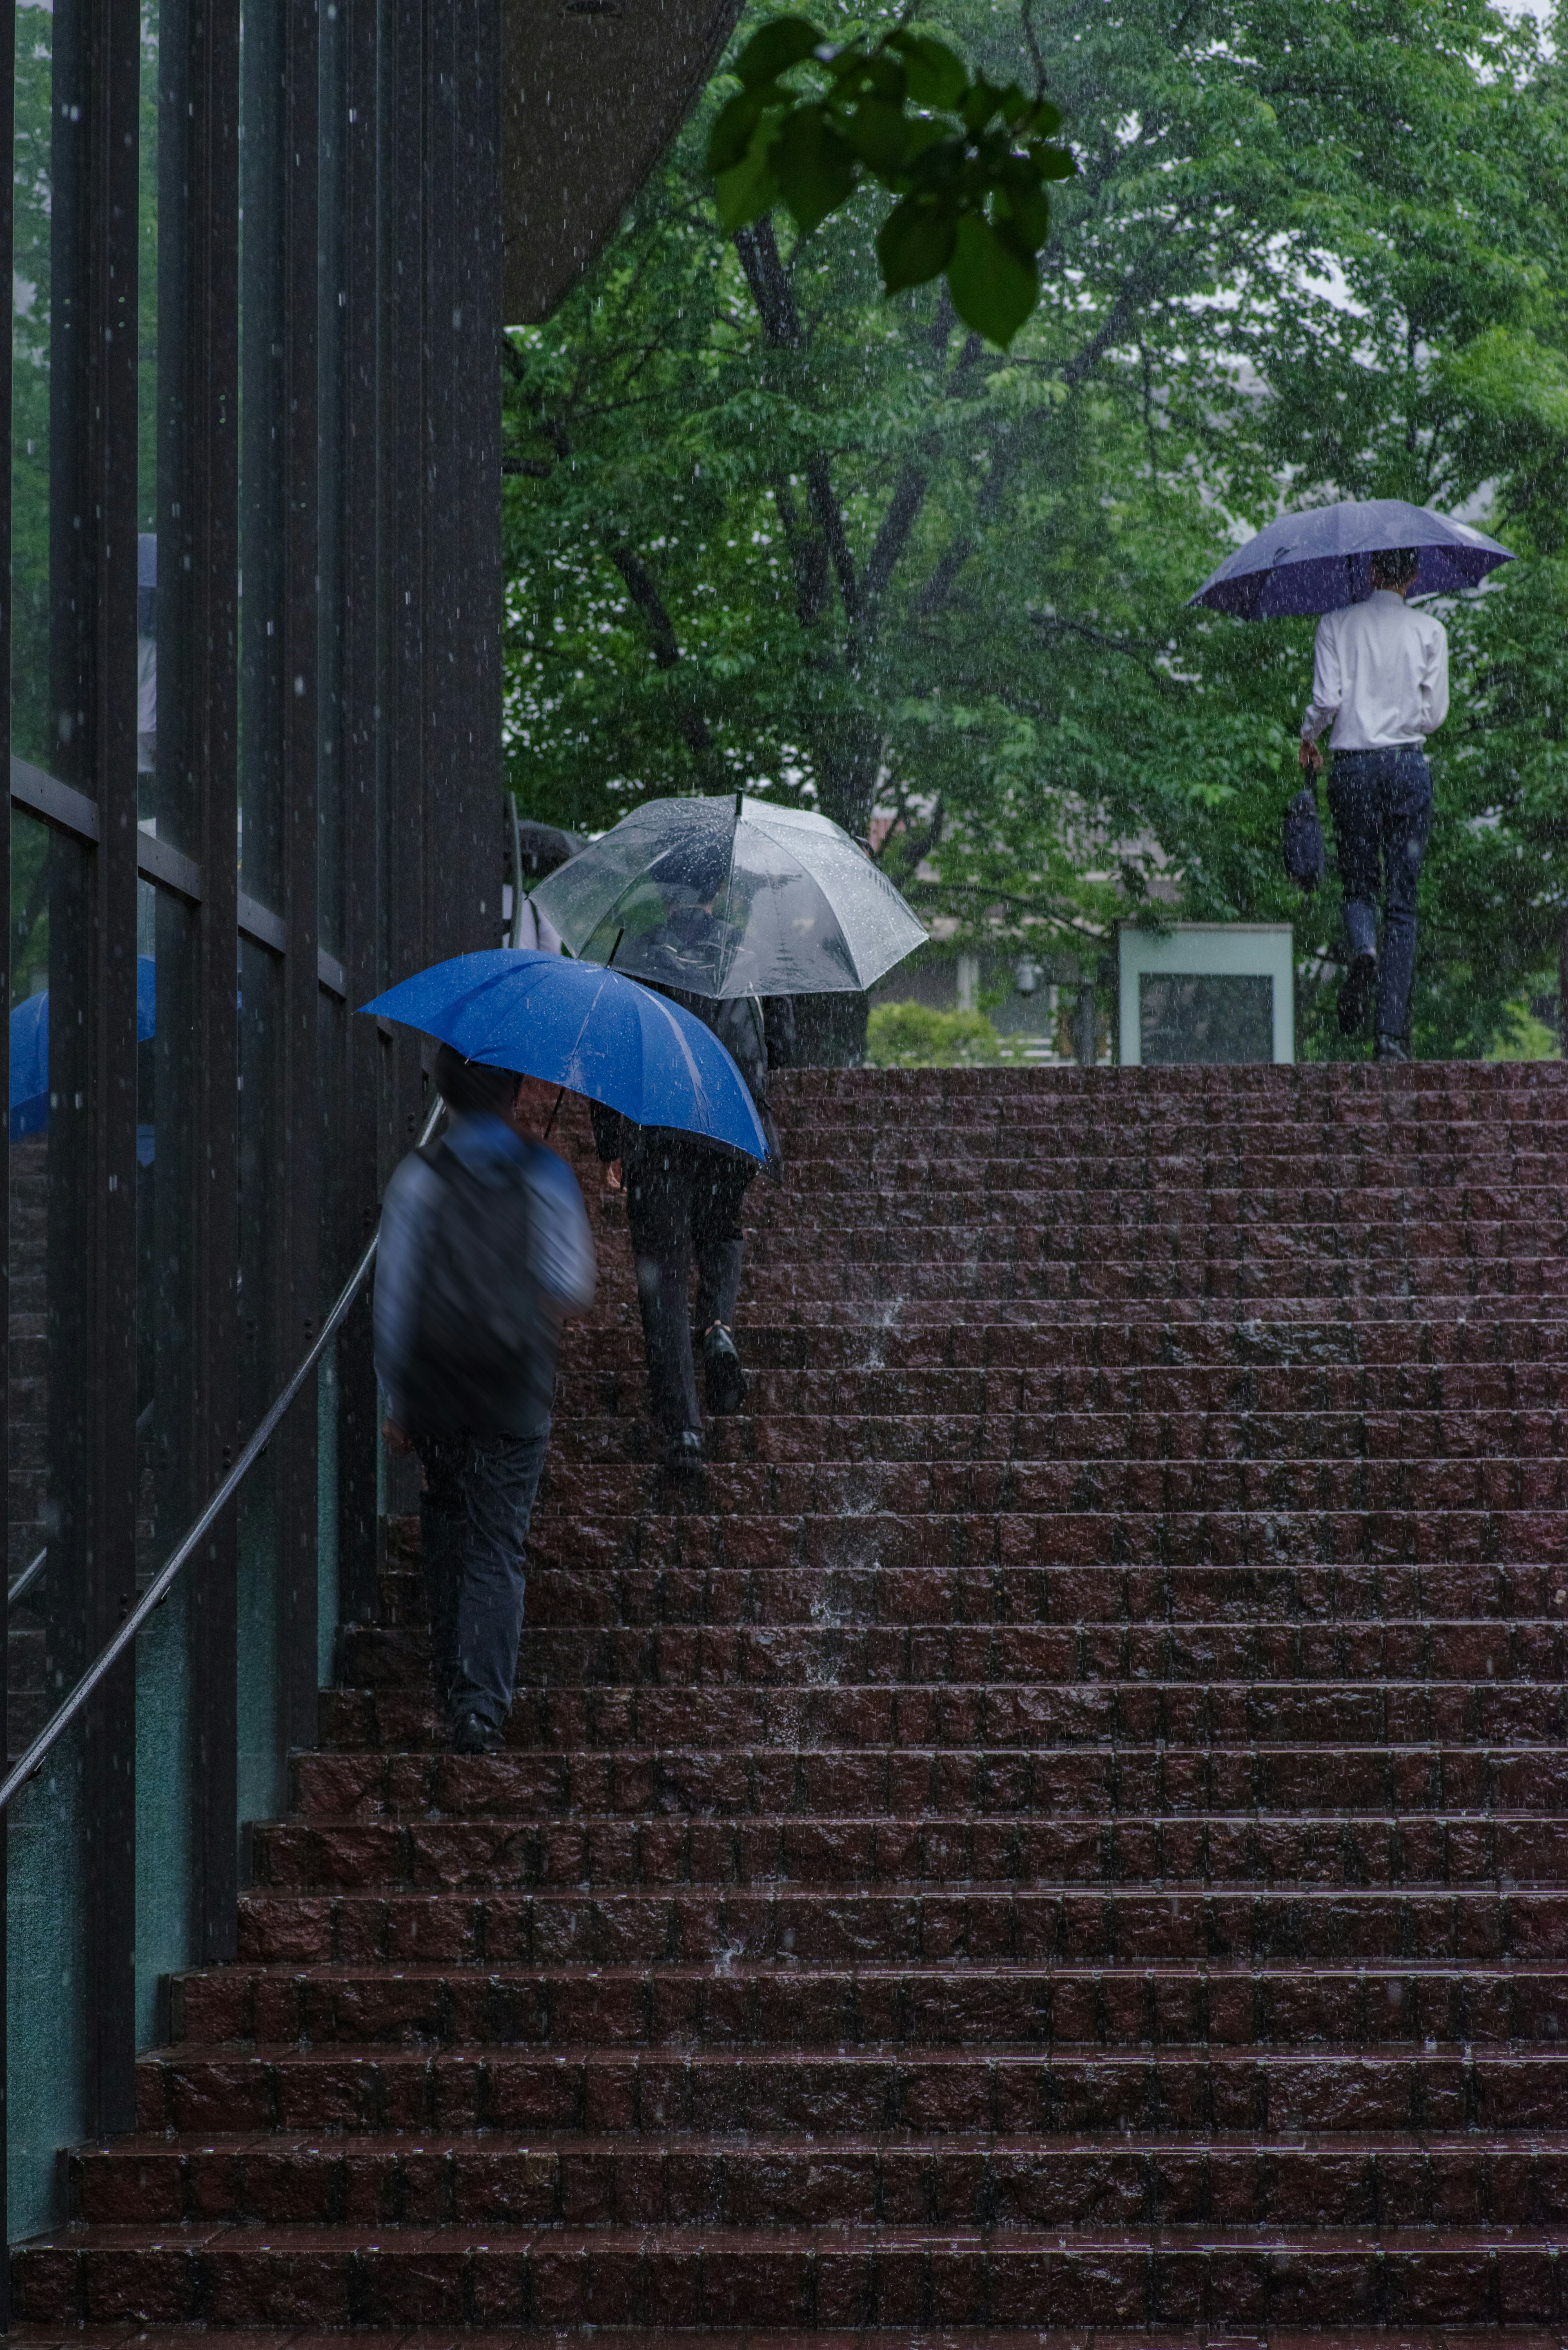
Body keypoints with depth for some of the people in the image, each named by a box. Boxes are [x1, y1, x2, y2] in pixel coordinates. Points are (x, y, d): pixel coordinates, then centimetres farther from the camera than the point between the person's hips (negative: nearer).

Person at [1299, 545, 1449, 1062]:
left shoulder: (1337, 625, 1)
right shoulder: (1429, 631, 2)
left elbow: (1327, 699, -6)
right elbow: (1435, 714, 2)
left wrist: (1307, 738, 13)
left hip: (1352, 767, 0)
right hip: (1408, 766, 0)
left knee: (1359, 887, 16)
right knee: (1401, 902, 4)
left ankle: (1362, 951, -20)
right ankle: (1393, 1033, -4)